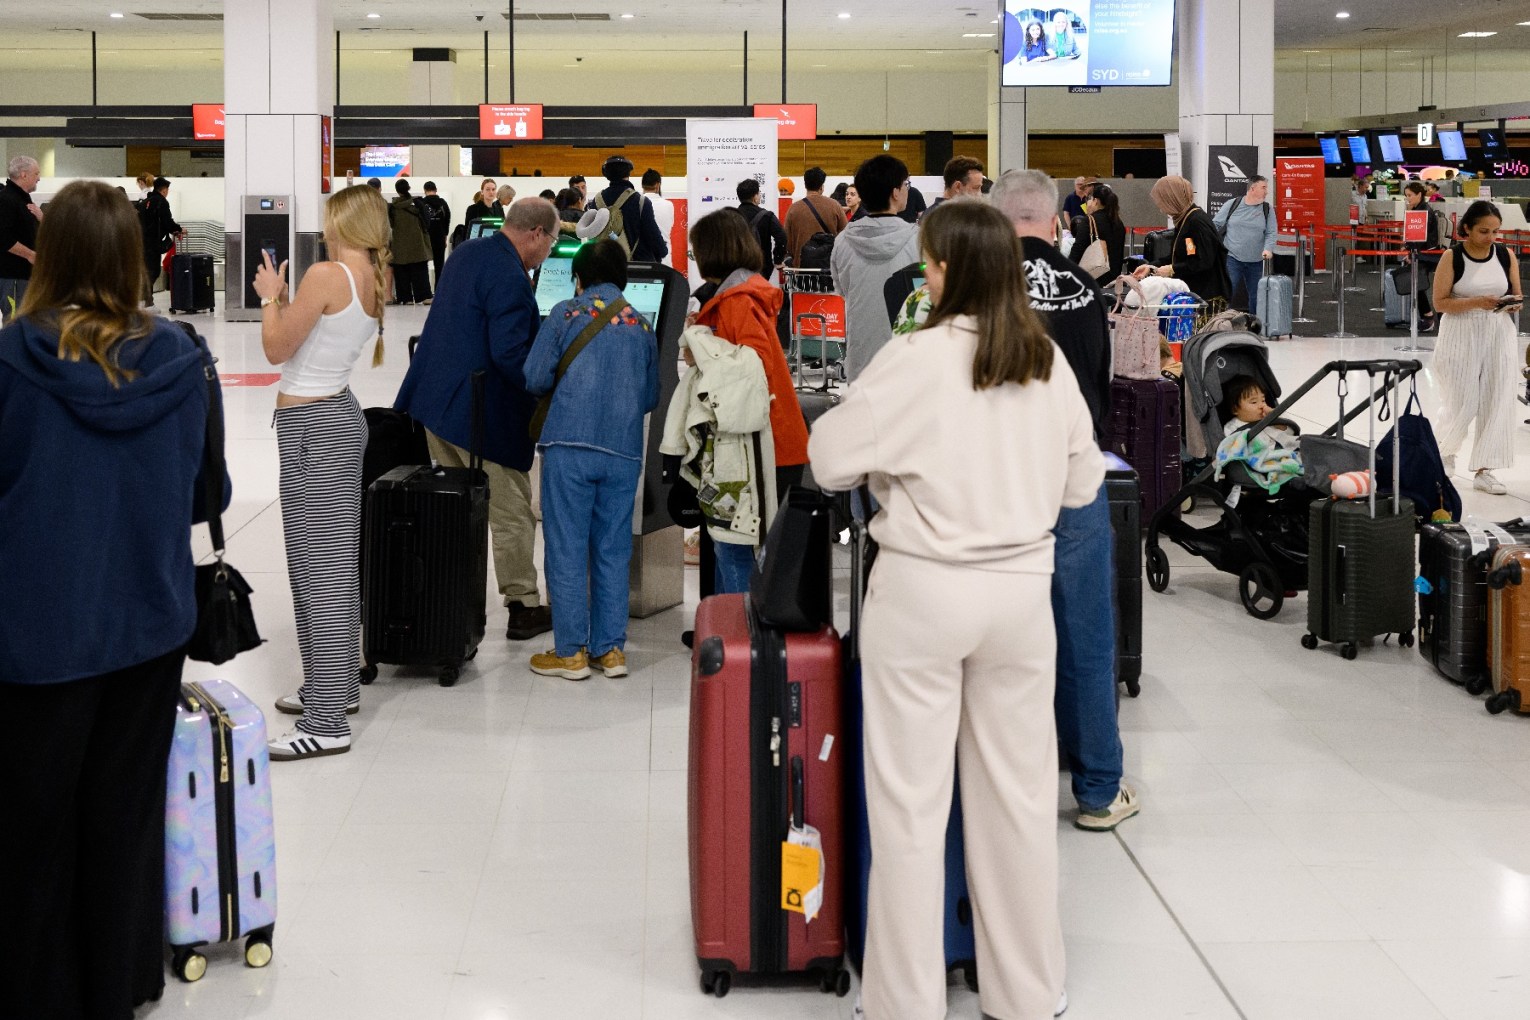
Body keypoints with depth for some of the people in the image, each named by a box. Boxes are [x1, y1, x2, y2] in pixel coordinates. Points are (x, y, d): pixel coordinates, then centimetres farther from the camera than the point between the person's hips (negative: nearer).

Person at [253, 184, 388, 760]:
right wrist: (283, 301, 17)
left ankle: (327, 722, -6)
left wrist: (270, 297, 3)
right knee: (335, 563, 18)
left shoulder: (327, 275, -19)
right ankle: (338, 685, 31)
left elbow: (277, 349, -12)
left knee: (318, 569, -8)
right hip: (338, 414, 10)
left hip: (311, 426, -10)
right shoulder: (374, 283, 8)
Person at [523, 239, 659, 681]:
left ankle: (571, 652, 4)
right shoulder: (642, 327, 12)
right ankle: (610, 648, 14)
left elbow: (535, 378, 0)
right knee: (613, 549, 11)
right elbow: (651, 397, 17)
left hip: (570, 445, -3)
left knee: (566, 549, 2)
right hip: (624, 450, 3)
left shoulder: (566, 313, 2)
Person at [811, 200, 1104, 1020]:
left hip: (925, 590, -4)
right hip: (1021, 588, 4)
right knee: (1019, 797, 12)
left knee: (911, 805, 4)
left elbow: (829, 460, -7)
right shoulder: (1050, 363, 1)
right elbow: (1082, 482, 10)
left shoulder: (917, 358, -13)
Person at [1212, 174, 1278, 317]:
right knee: (1226, 293, -11)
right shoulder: (1232, 205, -1)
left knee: (1255, 296, 11)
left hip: (1256, 261, 3)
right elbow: (1216, 225, 5)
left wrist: (1268, 249, -18)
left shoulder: (1267, 209, 4)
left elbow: (1272, 233, 1)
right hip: (1232, 257, -3)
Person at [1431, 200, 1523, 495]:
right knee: (1461, 402, 1)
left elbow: (1517, 294, 10)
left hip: (1498, 334, 3)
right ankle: (1446, 449, 33)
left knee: (1495, 402, 0)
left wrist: (1514, 304, -13)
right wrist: (1476, 302, -23)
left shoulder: (1506, 255, 2)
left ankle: (1484, 470, 9)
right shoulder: (1452, 257, -9)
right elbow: (1440, 302, -10)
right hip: (1461, 335, -3)